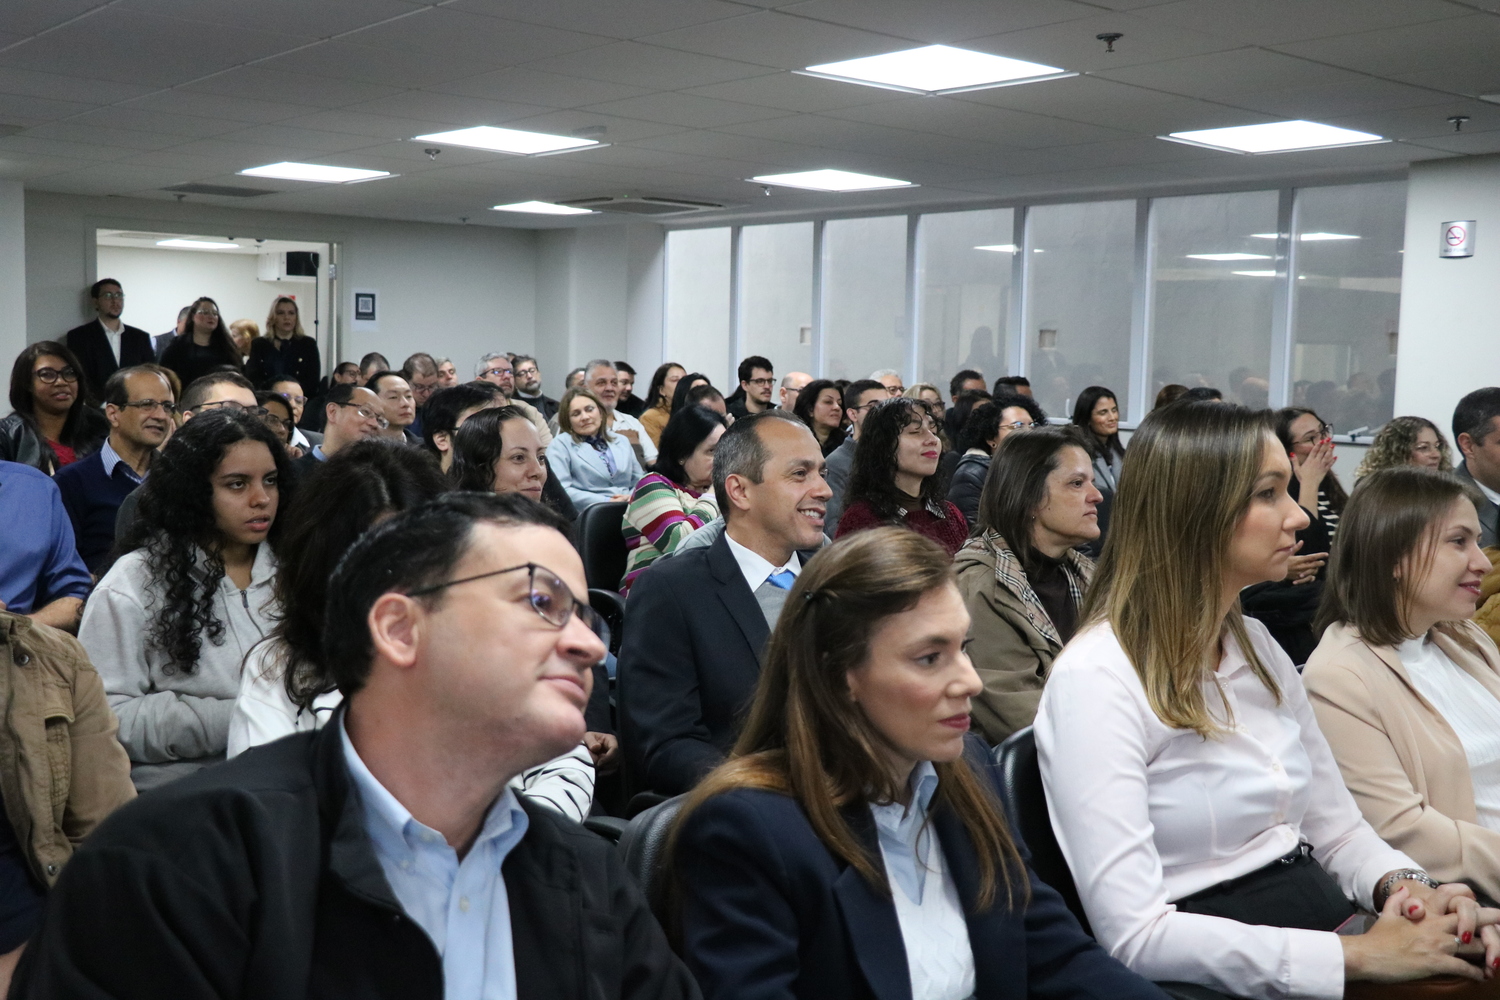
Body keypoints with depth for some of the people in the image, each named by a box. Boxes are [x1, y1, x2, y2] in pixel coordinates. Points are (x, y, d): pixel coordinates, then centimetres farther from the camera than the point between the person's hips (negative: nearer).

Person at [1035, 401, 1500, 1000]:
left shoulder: (1258, 647, 10)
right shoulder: (1097, 677, -16)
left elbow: (1337, 830, 16)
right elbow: (1134, 935, -22)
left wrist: (1403, 883, -5)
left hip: (1340, 934, 7)